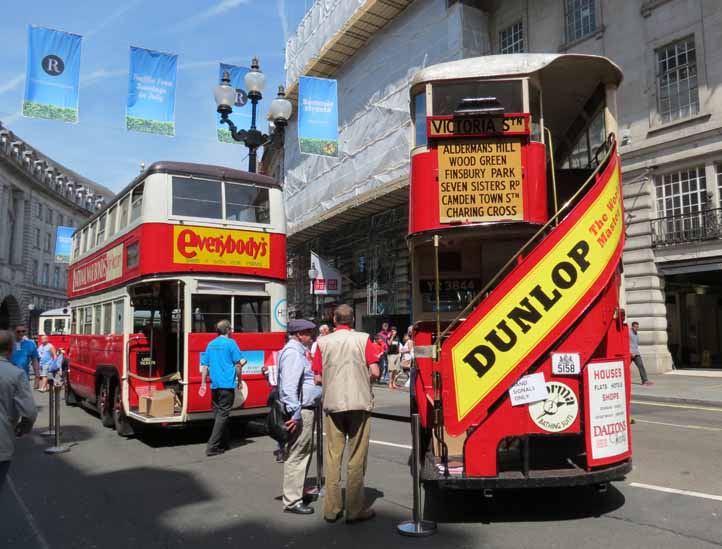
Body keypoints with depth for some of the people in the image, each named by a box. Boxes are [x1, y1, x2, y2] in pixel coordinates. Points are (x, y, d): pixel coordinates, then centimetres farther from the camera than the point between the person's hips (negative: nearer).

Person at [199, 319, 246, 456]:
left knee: (218, 413, 15)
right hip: (227, 384, -6)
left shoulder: (211, 344, 11)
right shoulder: (230, 343, -6)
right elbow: (238, 364, -7)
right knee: (223, 414, -3)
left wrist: (203, 383, 15)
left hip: (215, 385, 6)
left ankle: (223, 443, 25)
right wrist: (239, 380, 5)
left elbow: (205, 365, 12)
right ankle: (212, 446, -8)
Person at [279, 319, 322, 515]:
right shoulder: (293, 353, -17)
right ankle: (292, 501, 2)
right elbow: (289, 386, -25)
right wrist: (295, 413, -27)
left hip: (307, 409, 11)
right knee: (297, 455, -5)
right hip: (301, 411, -11)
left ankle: (298, 490, 33)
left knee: (305, 452, 20)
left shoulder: (299, 351, 17)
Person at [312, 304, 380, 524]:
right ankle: (354, 510, 12)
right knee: (356, 458, 6)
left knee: (333, 456, 11)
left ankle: (331, 509, 17)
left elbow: (318, 378, 1)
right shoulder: (363, 339, -3)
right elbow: (374, 372, -9)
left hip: (332, 404, 2)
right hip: (359, 403, -2)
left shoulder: (323, 342, 2)